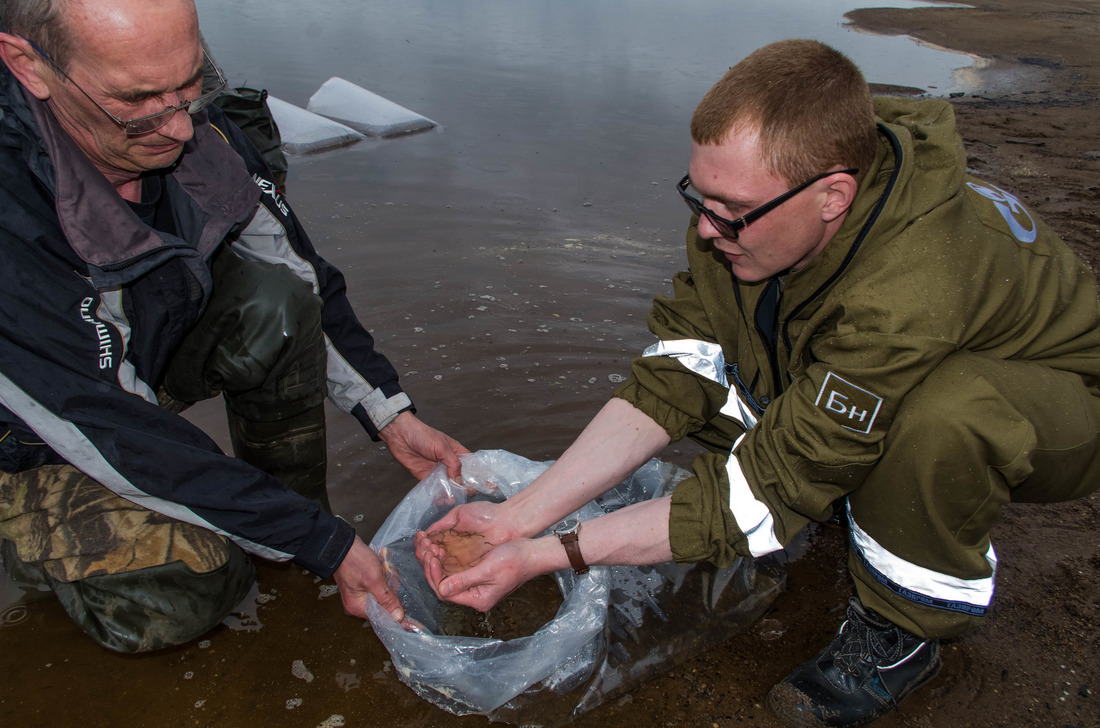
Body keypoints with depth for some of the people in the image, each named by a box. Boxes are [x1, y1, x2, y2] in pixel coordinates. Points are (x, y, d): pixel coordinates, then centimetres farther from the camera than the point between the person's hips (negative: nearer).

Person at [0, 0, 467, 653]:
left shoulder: (199, 133, -20)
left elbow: (307, 285, -8)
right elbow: (125, 445, -33)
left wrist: (391, 418, -15)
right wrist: (328, 546, -29)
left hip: (149, 361, 5)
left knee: (275, 297, -23)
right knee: (188, 591, -25)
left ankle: (295, 503, -4)